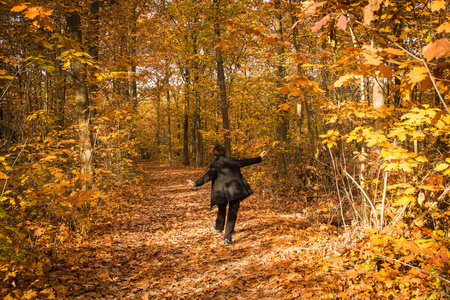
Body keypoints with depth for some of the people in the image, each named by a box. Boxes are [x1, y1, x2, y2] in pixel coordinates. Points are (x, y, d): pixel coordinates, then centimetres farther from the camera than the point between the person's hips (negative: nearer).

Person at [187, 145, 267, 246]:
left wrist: (196, 183, -17)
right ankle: (228, 237, 0)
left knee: (222, 210, 24)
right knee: (232, 213, 5)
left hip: (221, 192, -1)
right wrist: (259, 158, 37)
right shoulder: (232, 161, 12)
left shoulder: (215, 165, 1)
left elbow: (208, 176, -13)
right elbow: (246, 162, 23)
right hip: (235, 191, 1)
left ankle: (219, 227, 48)